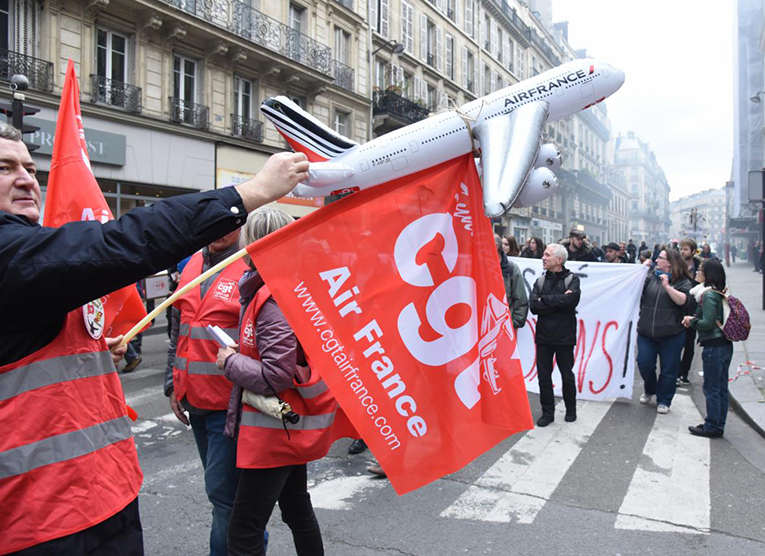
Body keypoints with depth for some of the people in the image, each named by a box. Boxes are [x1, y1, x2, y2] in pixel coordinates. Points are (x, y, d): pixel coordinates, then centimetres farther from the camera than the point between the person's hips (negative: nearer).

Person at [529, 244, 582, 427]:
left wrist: (545, 300, -15)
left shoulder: (572, 279, -3)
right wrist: (559, 302, -16)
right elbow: (533, 306, -9)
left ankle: (571, 410, 30)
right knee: (543, 375, 6)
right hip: (543, 336, 3)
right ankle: (547, 412, 19)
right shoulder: (540, 281, 7)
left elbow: (571, 300, -24)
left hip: (564, 336, -3)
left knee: (567, 375, 10)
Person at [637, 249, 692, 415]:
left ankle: (663, 401, 20)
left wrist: (667, 286, -24)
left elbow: (683, 300, -16)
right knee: (645, 364, 5)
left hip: (670, 334, -3)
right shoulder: (651, 277, 11)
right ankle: (650, 390, 33)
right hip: (646, 332, 3)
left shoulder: (682, 282, -2)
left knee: (669, 369, 5)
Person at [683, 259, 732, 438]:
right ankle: (718, 425, 23)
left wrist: (691, 321, -4)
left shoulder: (709, 295, -16)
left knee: (711, 389, 1)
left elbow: (707, 324, -21)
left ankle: (712, 427, 9)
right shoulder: (720, 293, 11)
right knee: (721, 388, 14)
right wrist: (693, 320, 5)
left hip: (713, 347, -9)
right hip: (725, 345, 9)